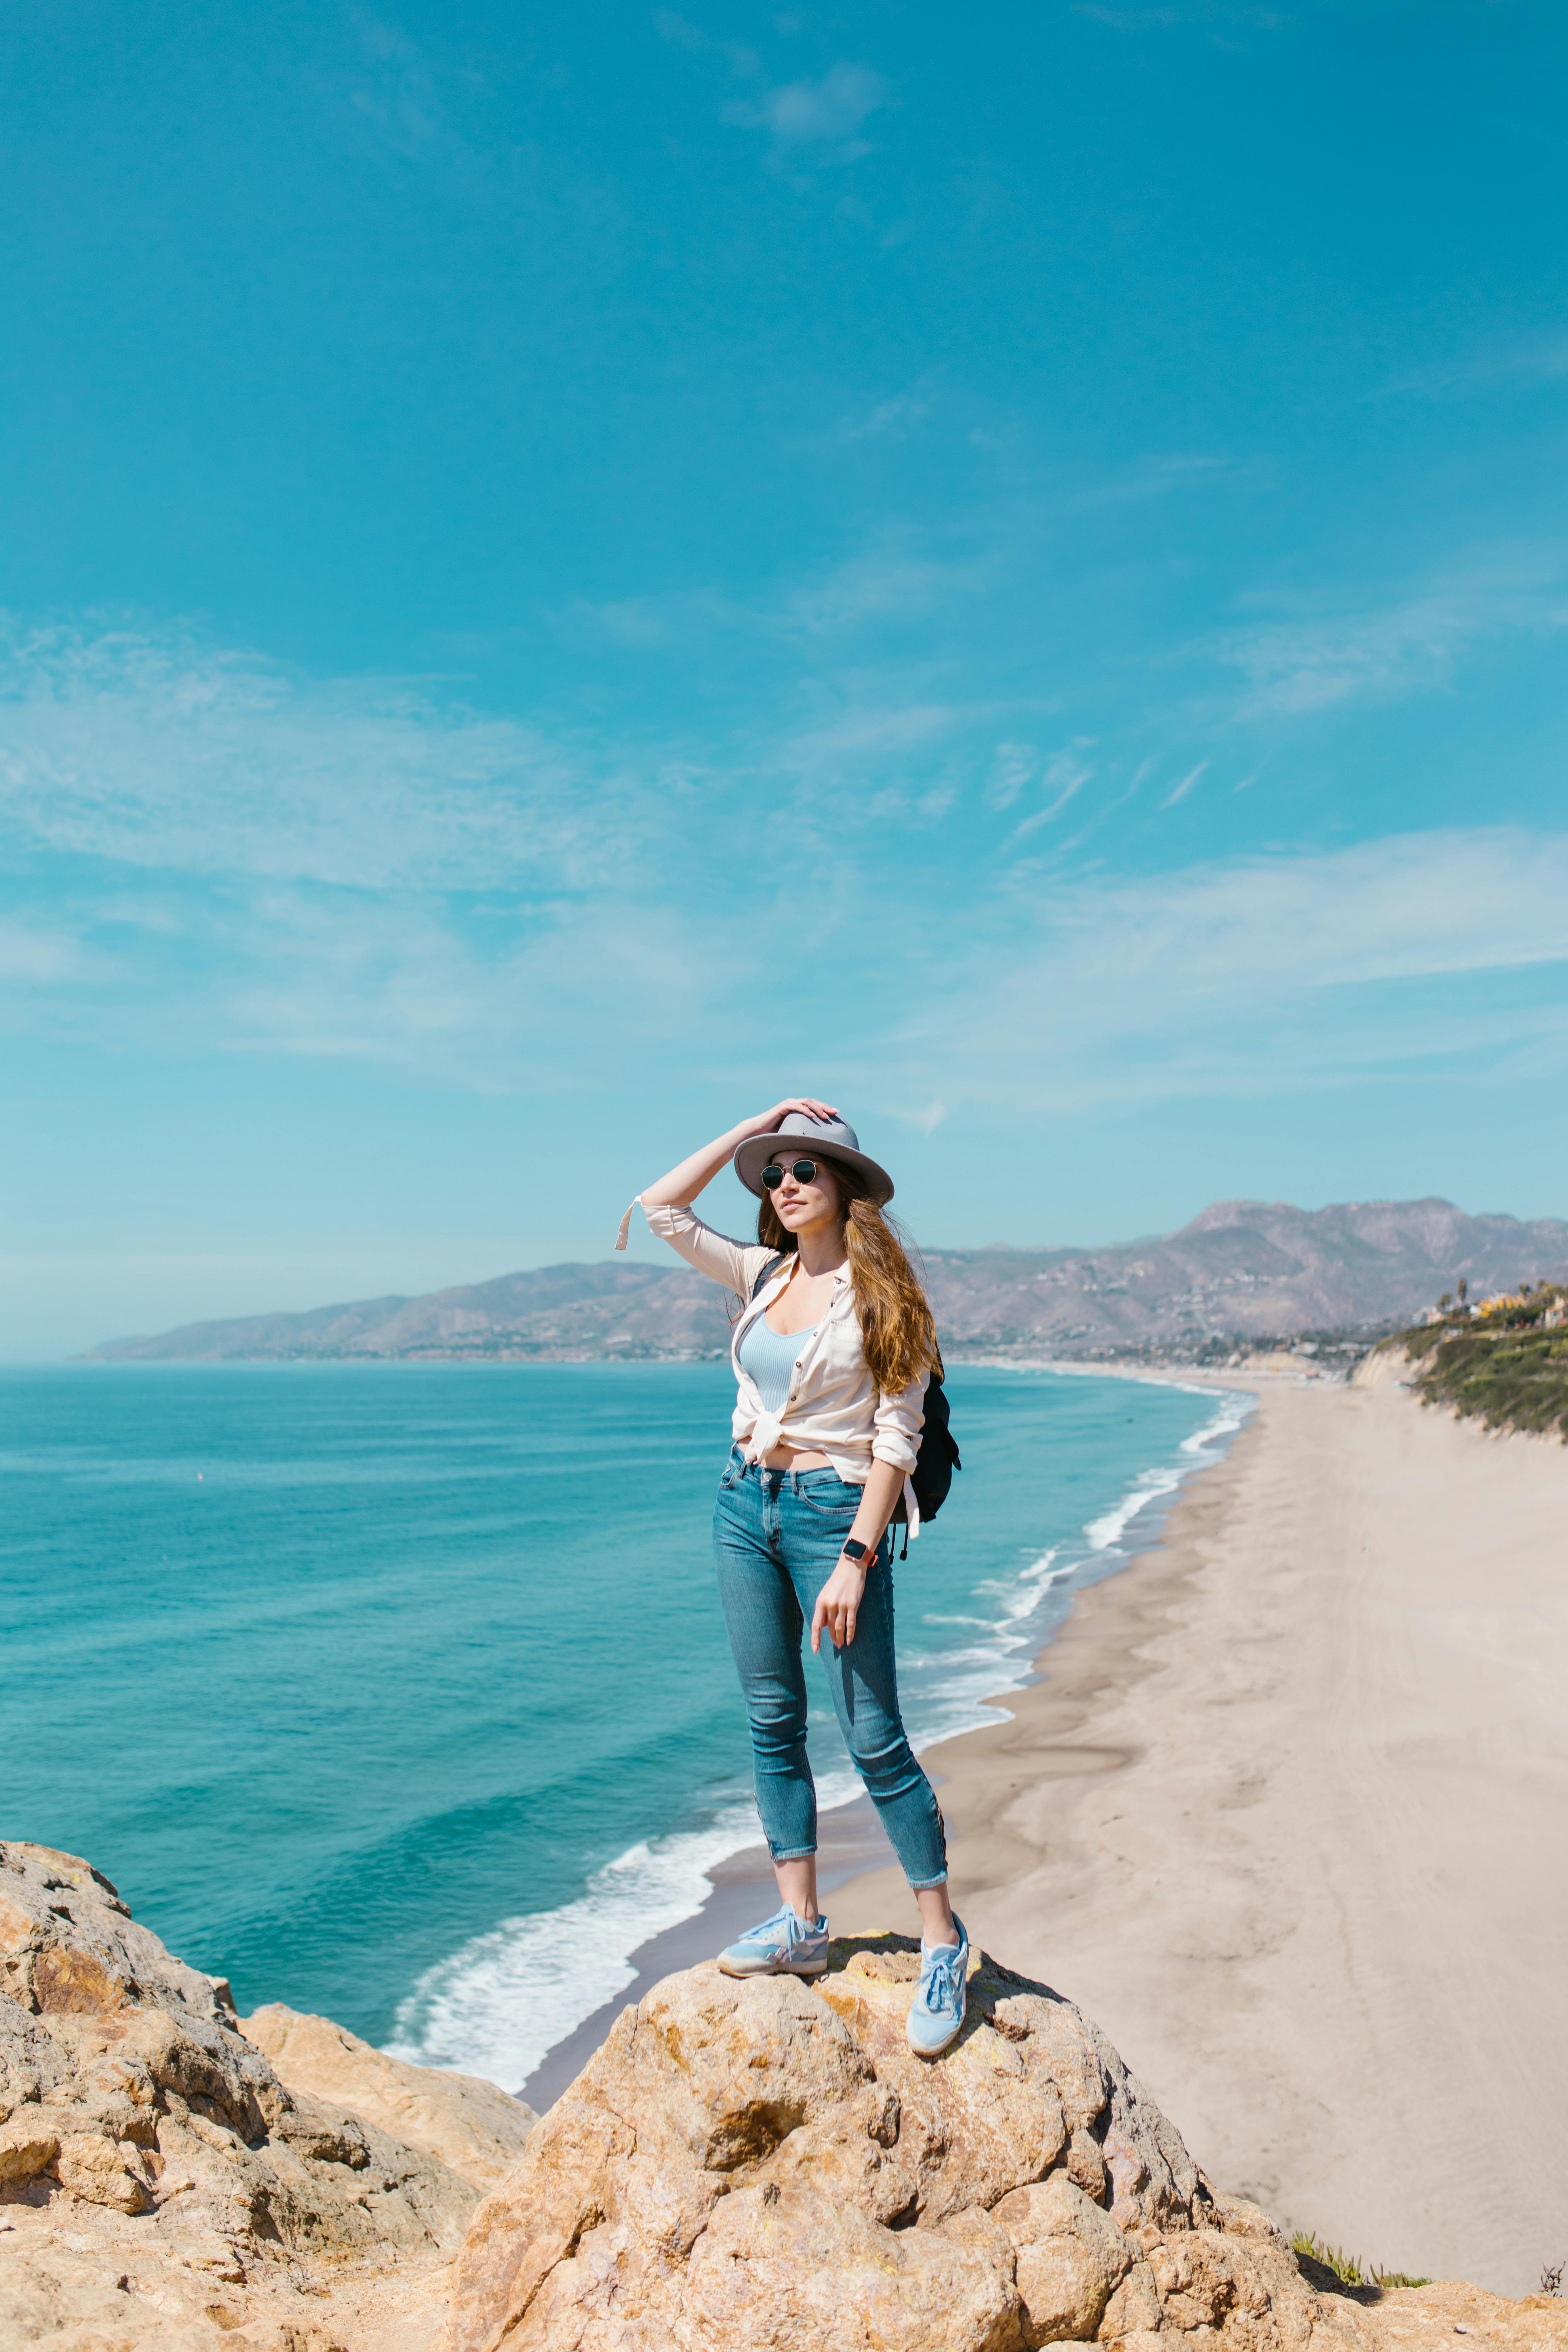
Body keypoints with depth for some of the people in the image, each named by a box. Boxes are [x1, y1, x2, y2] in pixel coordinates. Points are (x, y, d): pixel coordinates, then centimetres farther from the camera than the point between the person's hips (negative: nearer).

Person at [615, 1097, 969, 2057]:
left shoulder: (879, 1295, -8)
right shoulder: (763, 1276, 8)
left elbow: (897, 1436, -12)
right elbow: (661, 1209, 9)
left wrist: (858, 1555, -19)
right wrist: (749, 1130, 5)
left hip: (835, 1509, -6)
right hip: (746, 1502, 6)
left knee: (874, 1736, -4)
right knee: (774, 1722, 9)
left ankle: (943, 1940, 9)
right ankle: (800, 1925, 20)